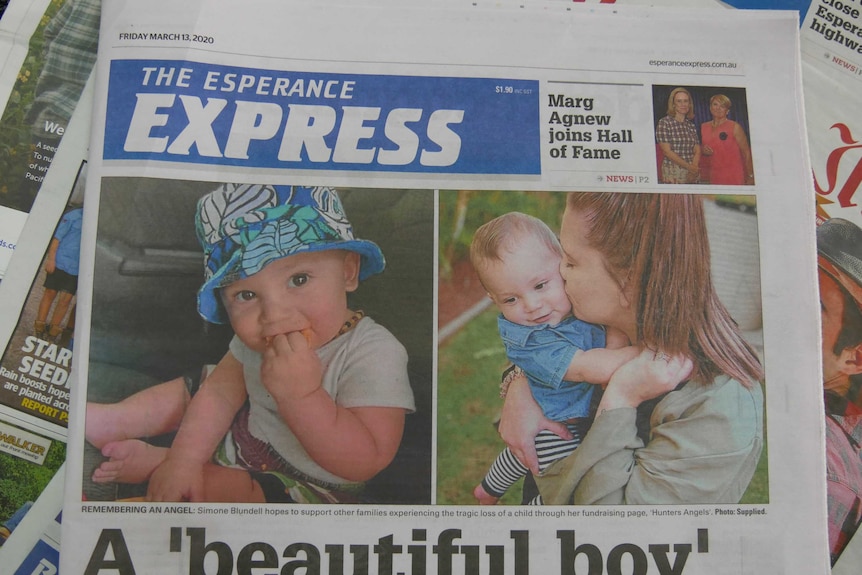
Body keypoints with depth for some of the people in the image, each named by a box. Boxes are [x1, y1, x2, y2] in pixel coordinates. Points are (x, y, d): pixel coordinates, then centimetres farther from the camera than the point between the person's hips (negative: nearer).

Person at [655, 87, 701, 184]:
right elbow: (667, 151, -10)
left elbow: (697, 151, 8)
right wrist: (688, 166, -16)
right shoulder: (664, 123, -3)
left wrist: (694, 168, -12)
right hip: (672, 174, -4)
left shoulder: (691, 125, 13)